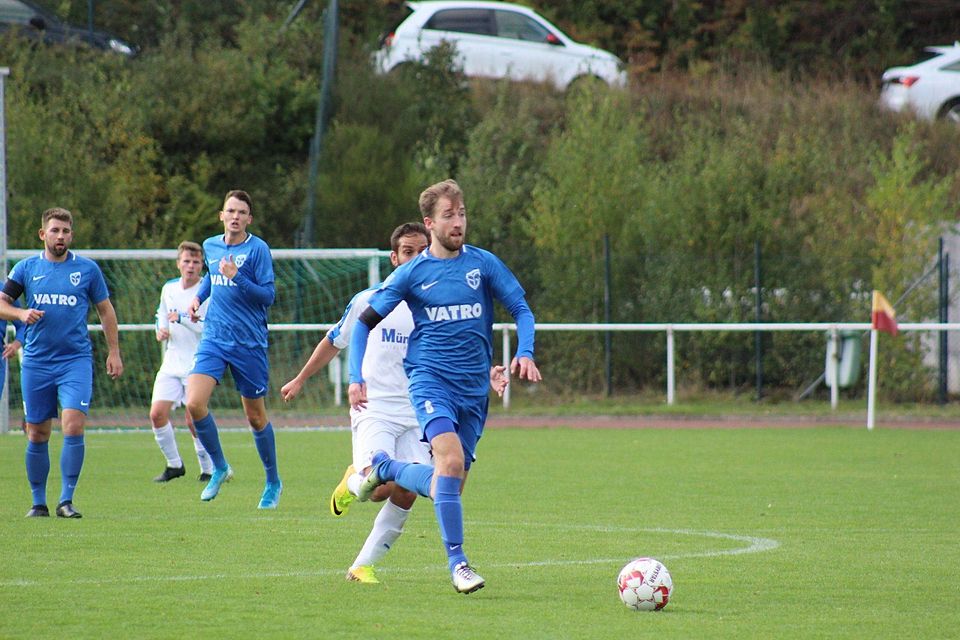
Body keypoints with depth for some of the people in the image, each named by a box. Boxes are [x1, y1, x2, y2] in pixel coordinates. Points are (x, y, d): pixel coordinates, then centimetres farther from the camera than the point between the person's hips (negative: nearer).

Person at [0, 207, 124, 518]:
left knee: (73, 426, -16)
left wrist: (114, 352, 8)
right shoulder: (27, 268, 6)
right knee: (37, 434, 4)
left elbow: (105, 310, 12)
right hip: (36, 362, 2)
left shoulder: (87, 268, 4)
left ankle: (66, 500, -10)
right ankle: (38, 502, 16)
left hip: (76, 360, -1)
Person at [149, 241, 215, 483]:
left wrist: (181, 318, -22)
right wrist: (161, 331, 4)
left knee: (193, 419, -9)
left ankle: (209, 469, 9)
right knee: (157, 413, -5)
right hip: (172, 362, 5)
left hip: (198, 365, -5)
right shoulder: (169, 288, 9)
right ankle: (174, 465, 11)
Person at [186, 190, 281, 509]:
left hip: (249, 343, -4)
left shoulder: (257, 249, -9)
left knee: (255, 416, 6)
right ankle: (220, 467, 6)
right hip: (213, 339, 4)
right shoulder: (210, 246, 8)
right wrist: (199, 297, 14)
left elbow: (268, 295, -12)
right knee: (194, 403, -16)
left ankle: (273, 482, 26)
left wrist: (237, 278, -24)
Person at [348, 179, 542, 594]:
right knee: (451, 459, -27)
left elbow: (522, 310, 9)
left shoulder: (483, 263, 3)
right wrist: (356, 378, -5)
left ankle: (384, 468, 35)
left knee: (446, 484, 6)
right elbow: (364, 322, 6)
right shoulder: (412, 273, 0)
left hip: (475, 388, 4)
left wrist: (525, 353, -10)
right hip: (430, 379, -4)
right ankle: (456, 561, -19)